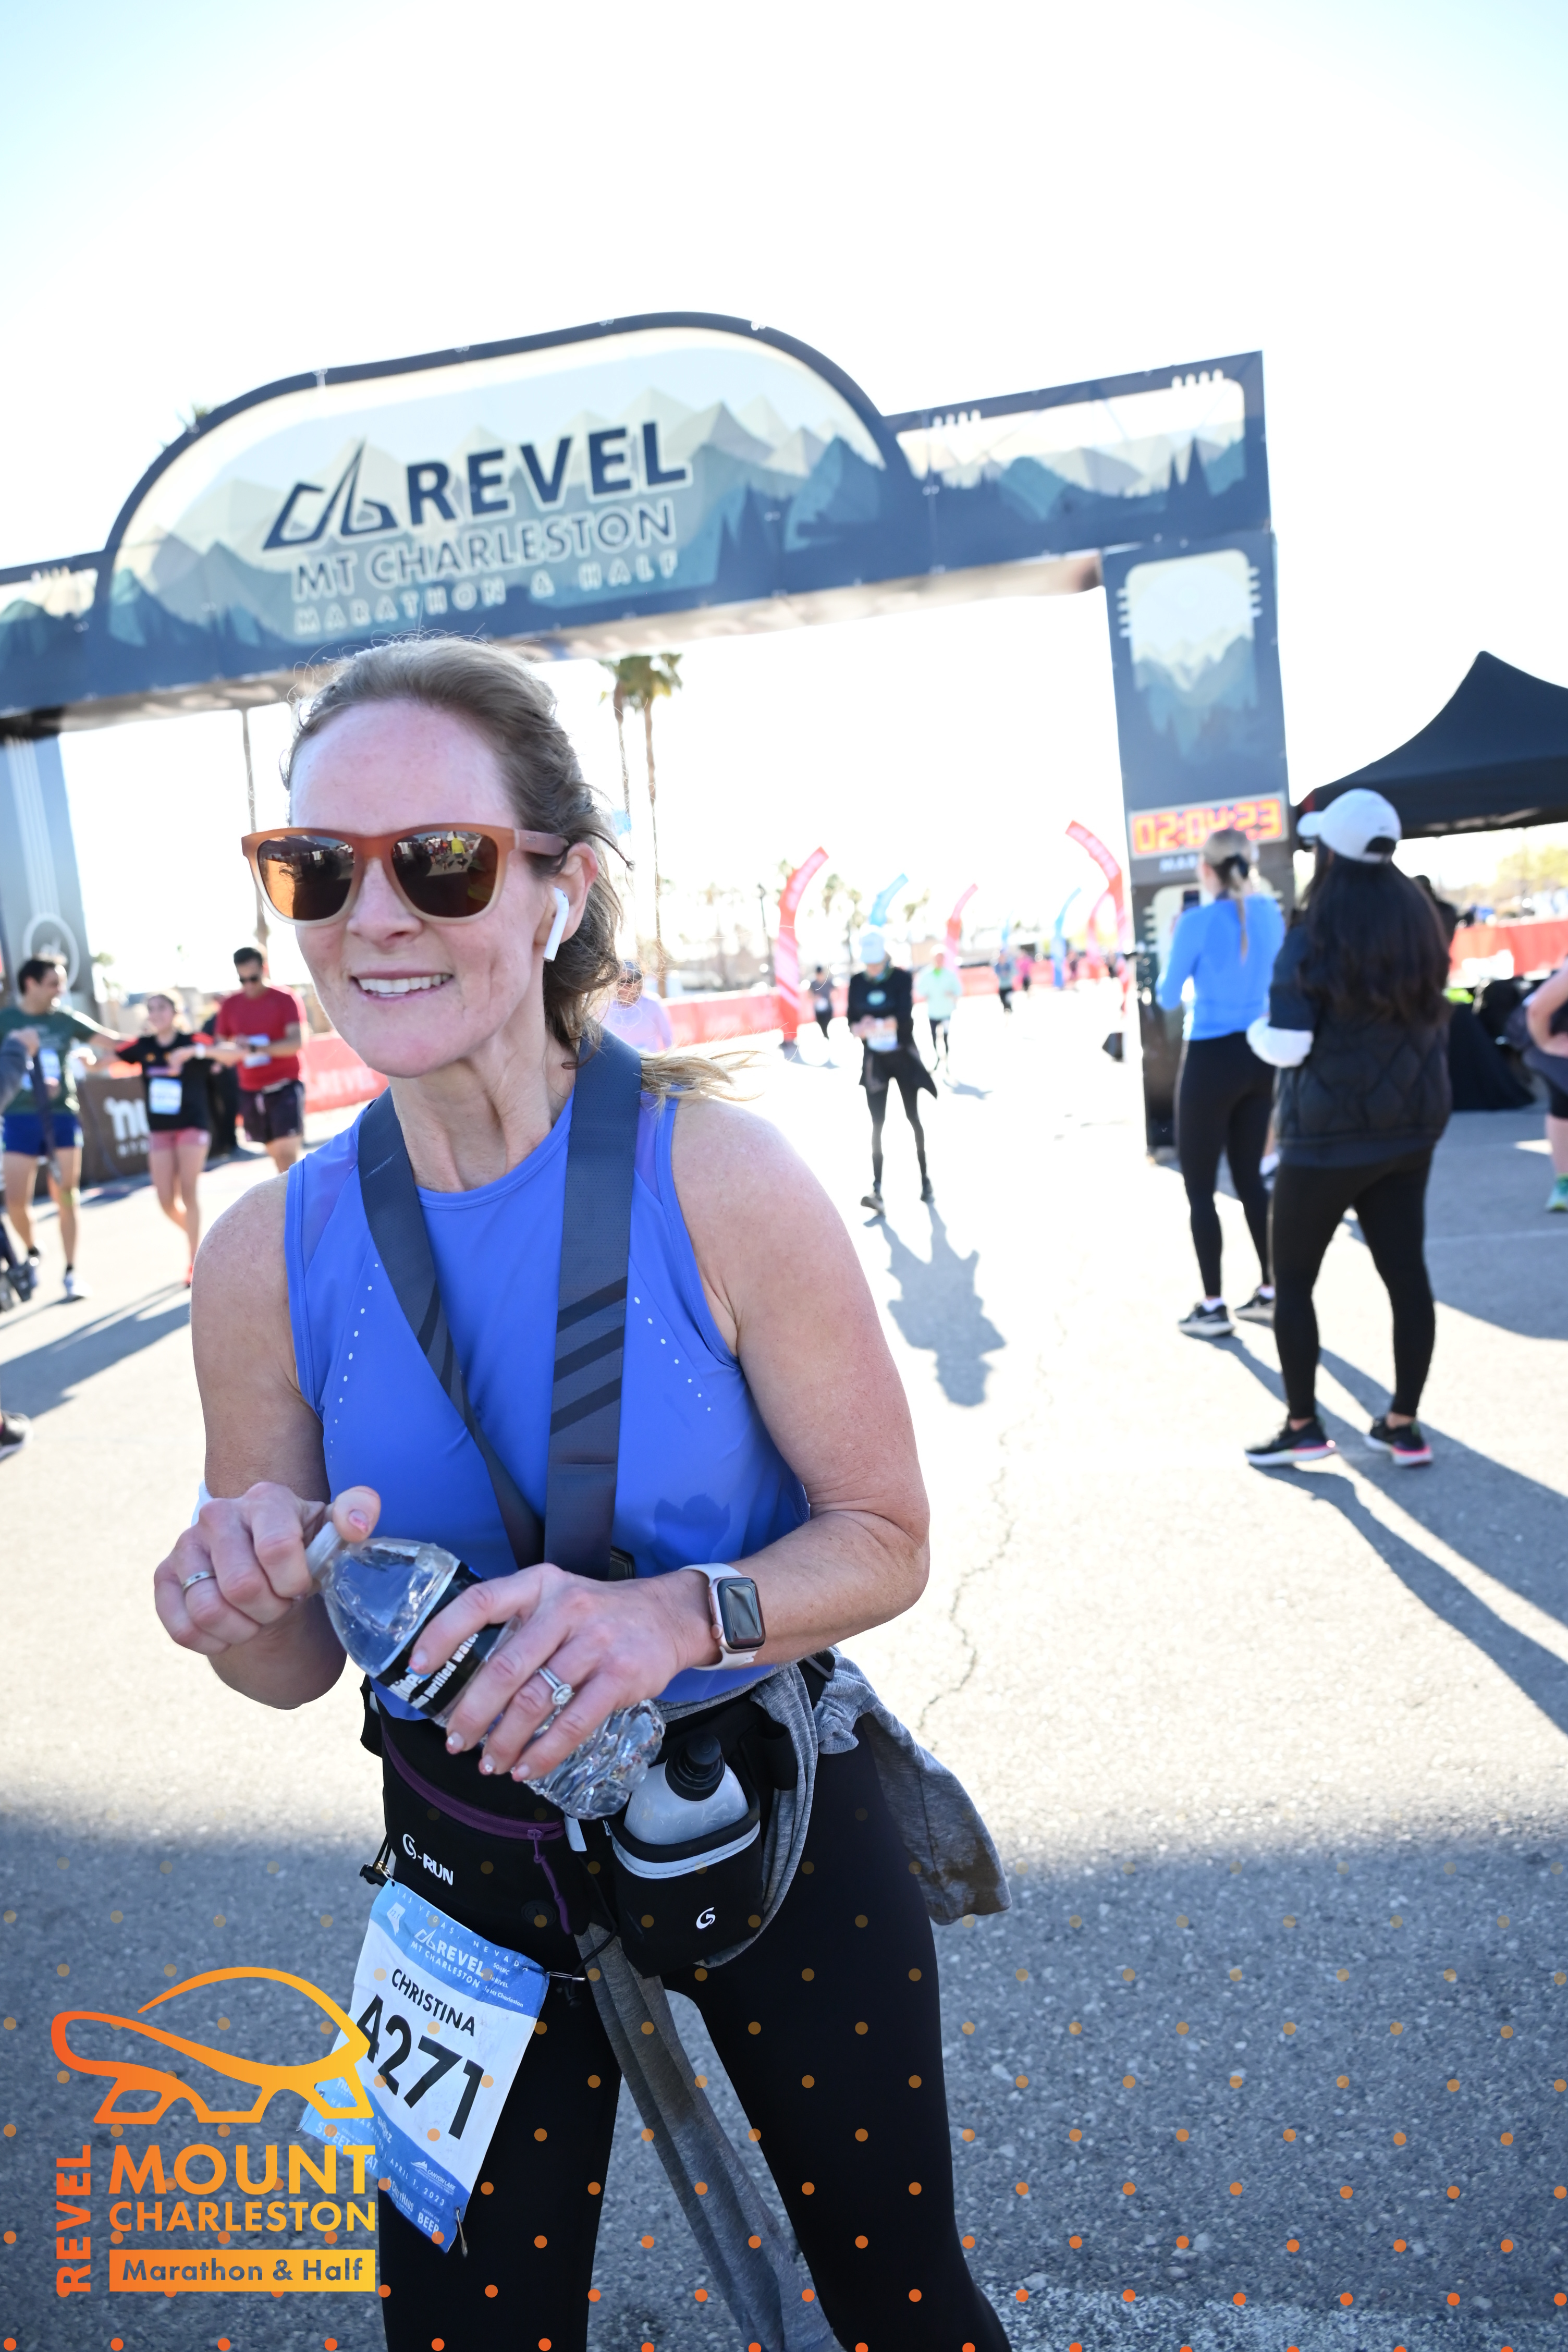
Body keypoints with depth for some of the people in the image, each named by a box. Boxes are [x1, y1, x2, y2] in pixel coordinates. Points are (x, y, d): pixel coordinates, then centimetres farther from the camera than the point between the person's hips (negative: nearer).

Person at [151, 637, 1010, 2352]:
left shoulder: (718, 1180, -22)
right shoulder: (268, 1257, -12)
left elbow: (884, 1537, -14)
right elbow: (299, 1669, -3)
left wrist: (674, 1614, -32)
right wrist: (250, 1607, -25)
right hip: (476, 1867, 2)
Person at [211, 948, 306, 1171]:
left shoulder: (285, 998, -5)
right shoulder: (230, 1005, 8)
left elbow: (296, 1042, -16)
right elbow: (219, 1048, 11)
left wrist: (256, 1048, -25)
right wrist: (235, 1051, -13)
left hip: (285, 1087, -5)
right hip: (251, 1092, 5)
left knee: (287, 1153, -12)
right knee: (276, 1154, 12)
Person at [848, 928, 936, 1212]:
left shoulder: (901, 977, -10)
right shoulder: (857, 982, -1)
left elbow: (905, 1017, -22)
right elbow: (852, 1022, -2)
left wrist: (876, 1025, -37)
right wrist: (859, 1029, -25)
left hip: (903, 1056, -2)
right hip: (874, 1060, 2)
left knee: (913, 1117, 8)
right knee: (877, 1122, -4)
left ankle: (925, 1180, 22)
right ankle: (877, 1189, -10)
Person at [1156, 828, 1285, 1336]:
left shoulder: (1198, 921, -14)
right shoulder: (1269, 912, 4)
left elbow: (1168, 998, -3)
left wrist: (1173, 948, 14)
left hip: (1212, 1058, -6)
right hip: (1259, 1055, 6)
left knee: (1199, 1187, 3)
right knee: (1250, 1178, 17)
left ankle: (1213, 1308, 5)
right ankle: (1269, 1294, 21)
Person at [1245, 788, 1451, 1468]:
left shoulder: (1312, 940, -15)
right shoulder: (1423, 928, 5)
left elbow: (1287, 1046, -17)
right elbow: (1435, 1024, 15)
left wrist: (1256, 1032, 2)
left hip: (1329, 1136, -6)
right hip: (1409, 1130, 6)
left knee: (1292, 1279, 7)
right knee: (1406, 1273, 10)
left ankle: (1303, 1426, 13)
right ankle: (1405, 1425, 16)